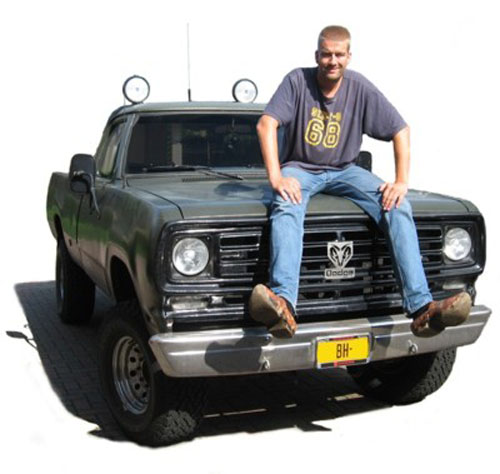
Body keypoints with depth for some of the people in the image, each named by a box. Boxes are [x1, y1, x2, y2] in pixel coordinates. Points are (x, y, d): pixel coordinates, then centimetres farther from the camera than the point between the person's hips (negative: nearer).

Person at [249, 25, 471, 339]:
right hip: (300, 169, -2)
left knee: (398, 206, -23)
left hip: (344, 171, 2)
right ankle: (284, 307, -57)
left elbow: (401, 130, -1)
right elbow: (266, 124, -18)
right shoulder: (298, 81, -9)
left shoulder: (360, 87, -4)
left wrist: (402, 181, -11)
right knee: (286, 207, -38)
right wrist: (276, 178, -29)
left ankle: (421, 308, -32)